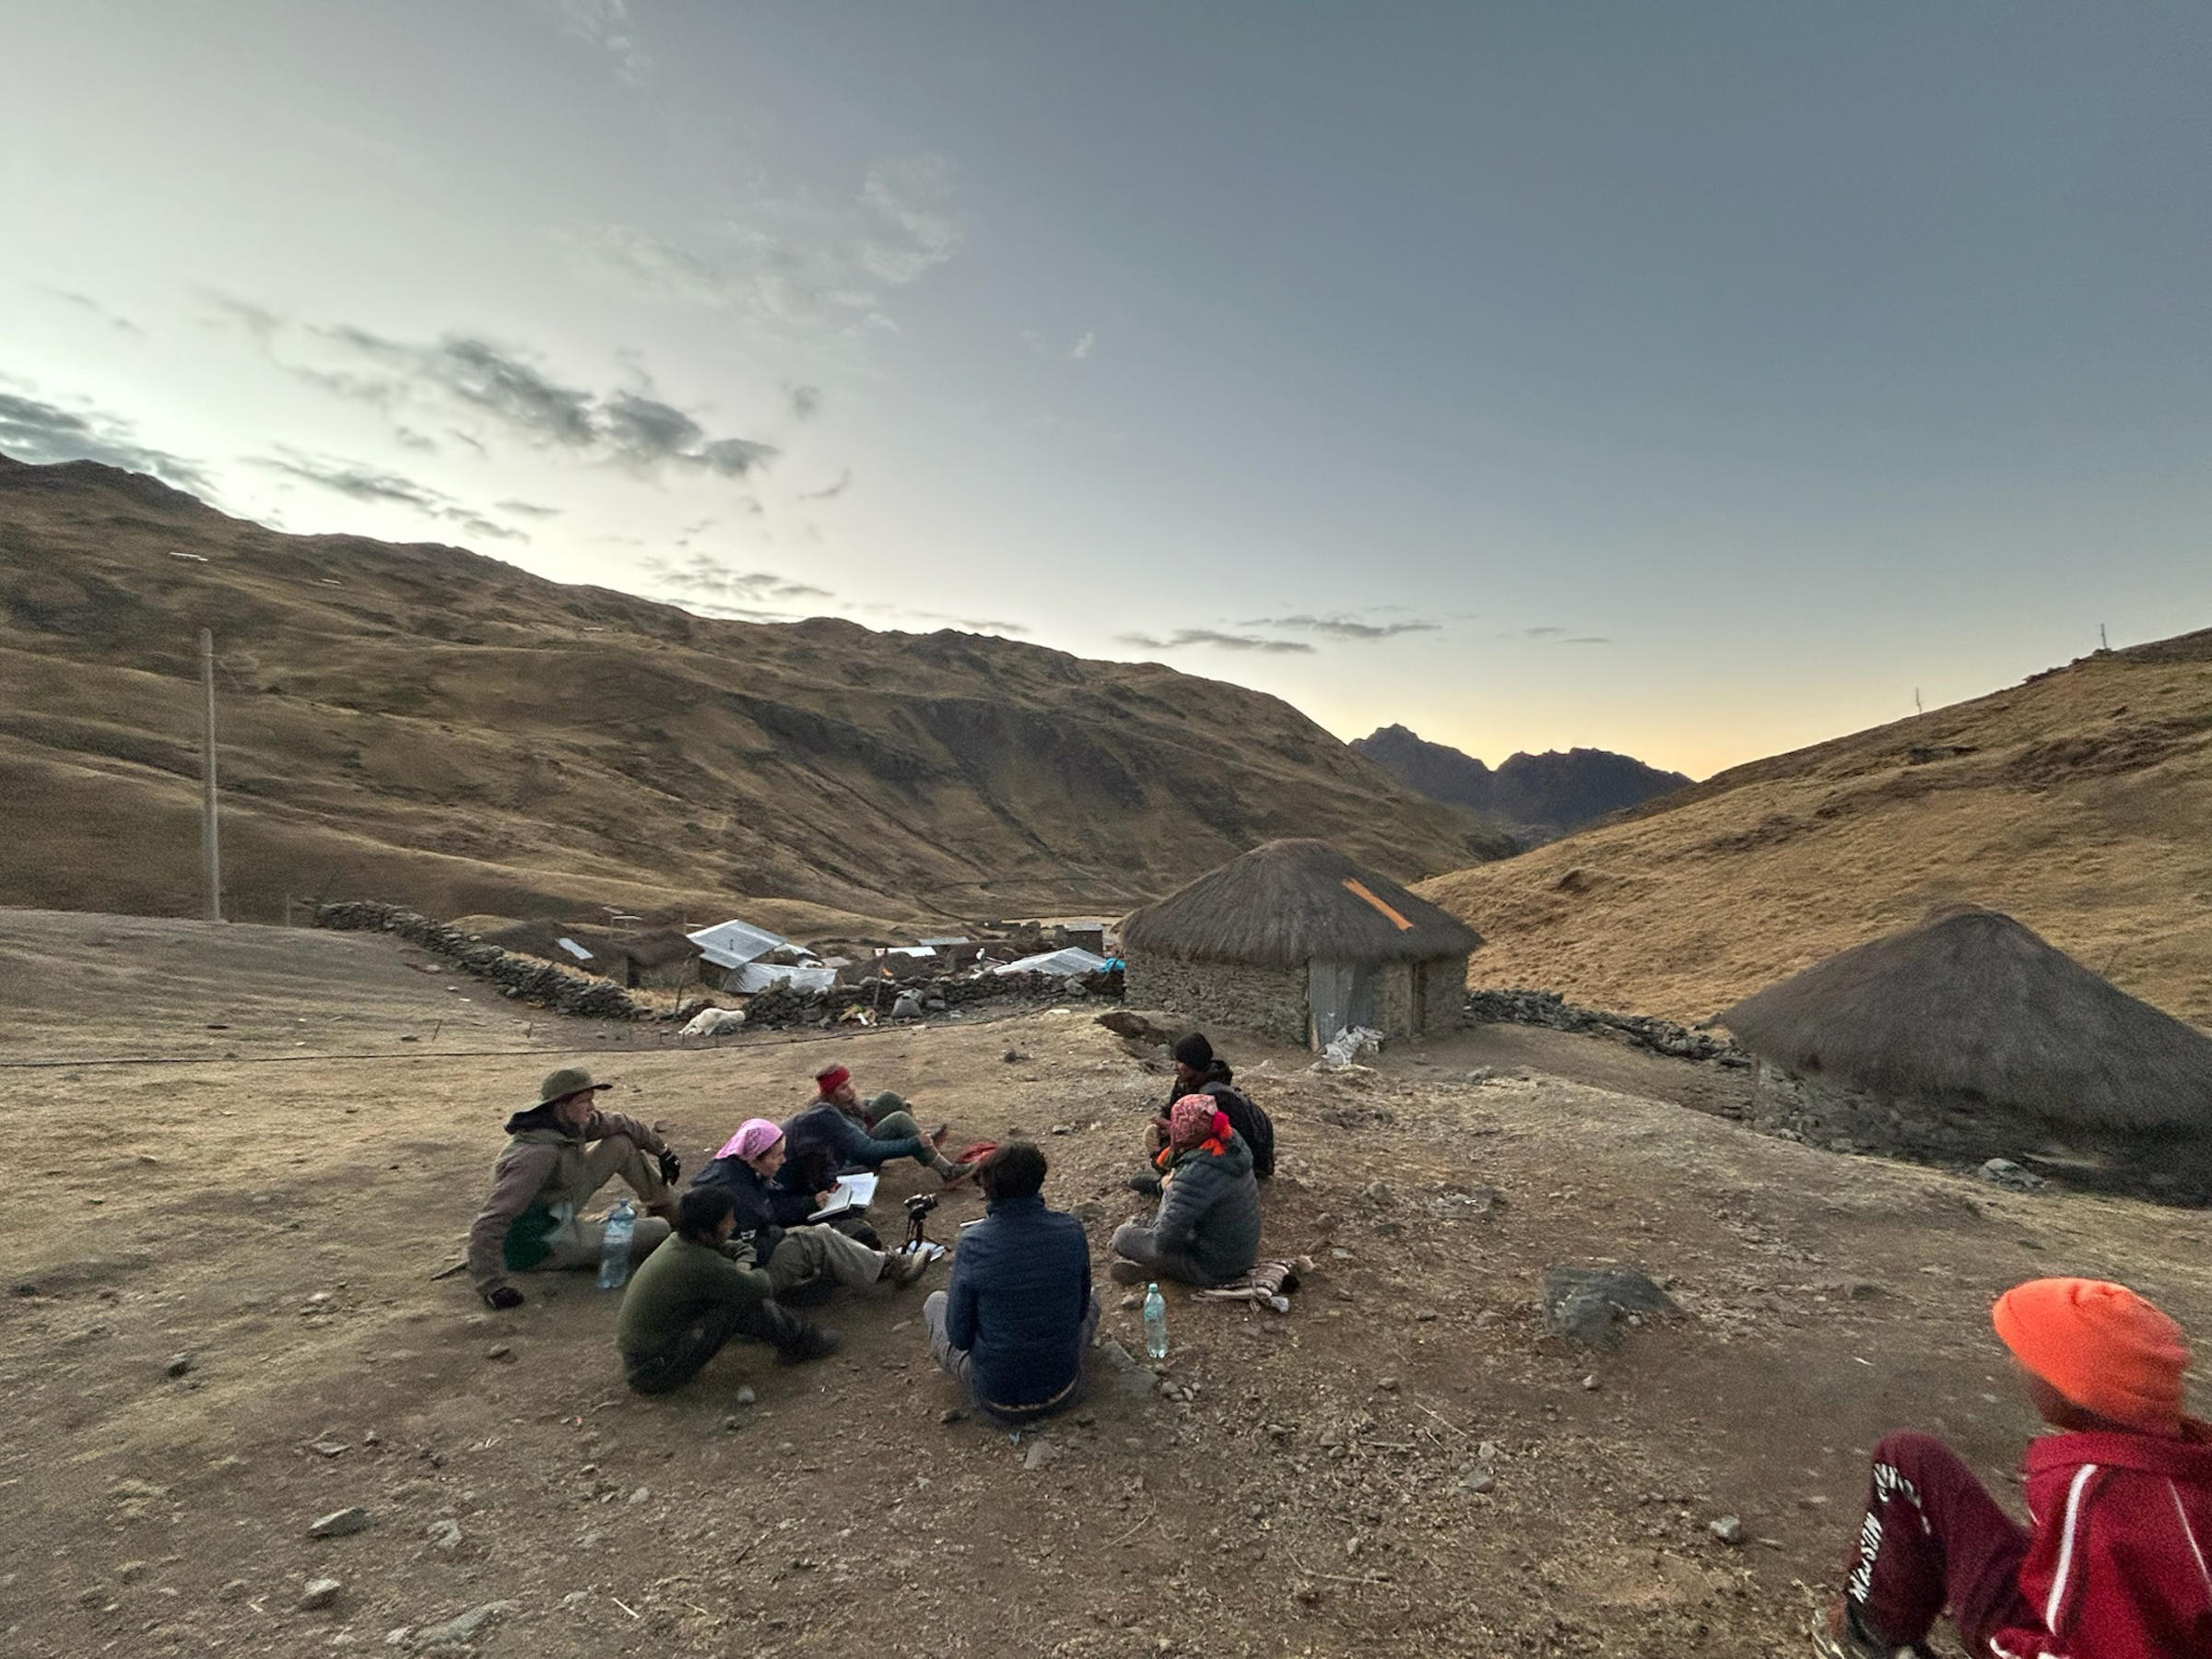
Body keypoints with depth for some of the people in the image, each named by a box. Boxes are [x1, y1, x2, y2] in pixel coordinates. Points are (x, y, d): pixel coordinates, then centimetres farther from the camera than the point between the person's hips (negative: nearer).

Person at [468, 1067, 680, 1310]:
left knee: (622, 1144, 2)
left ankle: (671, 1214, 17)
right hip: (542, 1244, -9)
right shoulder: (538, 1153, -35)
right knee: (659, 1231, -13)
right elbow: (489, 1223, -38)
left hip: (560, 1214, 9)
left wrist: (662, 1151, 19)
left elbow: (619, 1124, 11)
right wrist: (491, 1287, -37)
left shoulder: (572, 1122, -9)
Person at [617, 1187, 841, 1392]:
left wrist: (742, 1268, -6)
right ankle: (804, 1343, 2)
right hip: (653, 1372, -9)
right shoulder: (702, 1267, -28)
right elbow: (760, 1288, -18)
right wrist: (758, 1275, 4)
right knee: (741, 1303, -17)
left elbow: (743, 1249, 15)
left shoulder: (678, 1242, 0)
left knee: (734, 1293, 5)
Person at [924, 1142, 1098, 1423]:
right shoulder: (1071, 1232, -15)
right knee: (1091, 1301, 30)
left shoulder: (973, 1244, -22)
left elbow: (959, 1337, -10)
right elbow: (1080, 1309, 1)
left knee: (935, 1302, 21)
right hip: (1063, 1392, 2)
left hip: (998, 1401, -2)